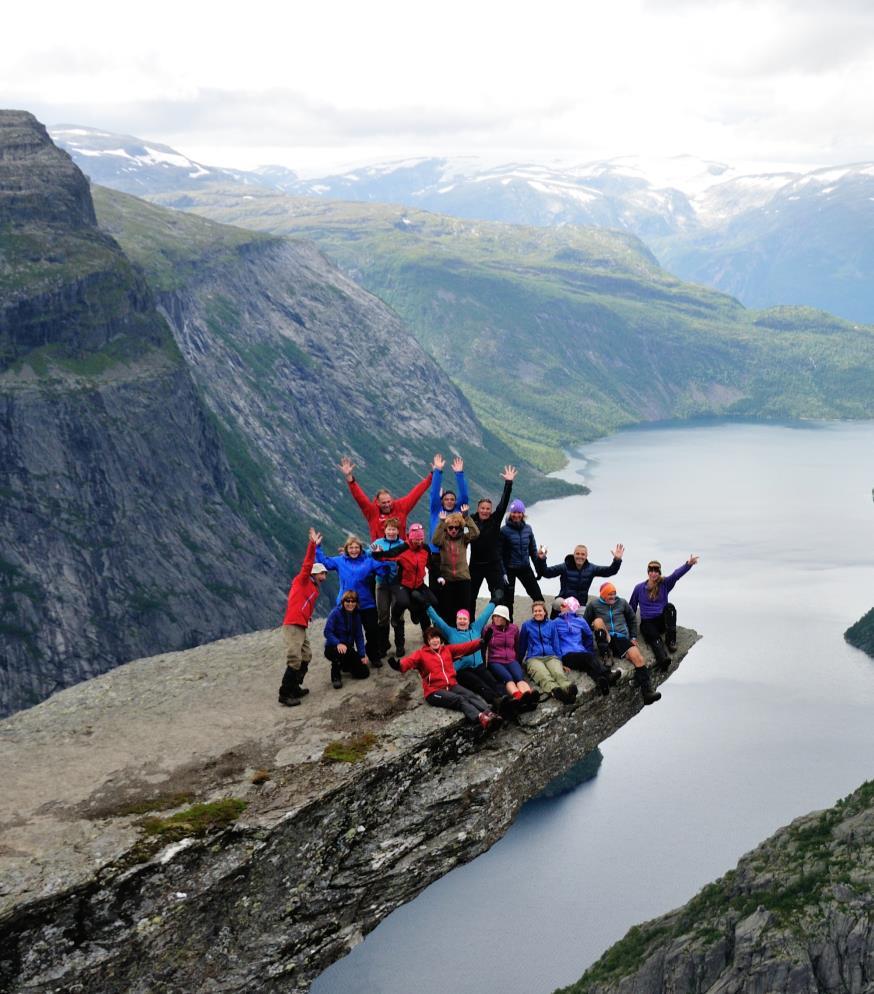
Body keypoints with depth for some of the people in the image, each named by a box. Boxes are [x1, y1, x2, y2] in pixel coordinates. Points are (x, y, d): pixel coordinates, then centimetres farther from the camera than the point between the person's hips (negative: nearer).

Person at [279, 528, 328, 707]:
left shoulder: (314, 589, 22)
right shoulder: (302, 581, 0)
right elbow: (307, 565, -14)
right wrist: (313, 545, -20)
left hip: (301, 627, 9)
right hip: (292, 626, -9)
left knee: (306, 657, 12)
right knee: (295, 660, -13)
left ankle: (295, 688, 21)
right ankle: (285, 694, -10)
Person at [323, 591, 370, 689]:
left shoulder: (356, 615, 1)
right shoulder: (336, 612, -16)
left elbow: (359, 636, 2)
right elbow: (327, 632, -22)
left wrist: (362, 655, -6)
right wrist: (338, 644, -38)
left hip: (348, 648, 5)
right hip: (332, 648, -5)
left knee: (364, 672, -6)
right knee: (341, 651, -41)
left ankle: (345, 666, 26)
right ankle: (335, 676, -15)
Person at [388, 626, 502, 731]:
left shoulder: (447, 649, 17)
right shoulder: (421, 653, 1)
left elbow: (464, 647, 13)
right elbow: (410, 660, -18)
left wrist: (482, 641, 1)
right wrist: (399, 665, -40)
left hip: (452, 685, 5)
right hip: (434, 691, -5)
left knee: (472, 696, -22)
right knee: (460, 699, -29)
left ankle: (489, 714, -45)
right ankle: (481, 718, -50)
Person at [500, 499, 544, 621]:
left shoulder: (527, 528, 2)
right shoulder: (504, 530, -11)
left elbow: (533, 549, 10)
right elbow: (500, 553, -10)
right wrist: (503, 572, -15)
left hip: (525, 568, 4)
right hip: (510, 569, -4)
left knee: (538, 597, 4)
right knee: (508, 599, 4)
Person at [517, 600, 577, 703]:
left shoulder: (551, 624, 22)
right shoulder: (526, 625, 17)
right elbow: (522, 645, 22)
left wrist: (560, 661, 17)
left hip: (551, 656, 2)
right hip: (533, 658, -2)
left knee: (559, 673, -37)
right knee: (543, 676, -40)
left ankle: (568, 688, -70)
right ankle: (555, 690, -72)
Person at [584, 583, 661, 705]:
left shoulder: (622, 603, 17)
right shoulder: (593, 605, 9)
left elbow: (632, 619, 28)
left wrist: (633, 637, 18)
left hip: (622, 638, 2)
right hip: (604, 640, -1)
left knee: (638, 657, -26)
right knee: (598, 620, -29)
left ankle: (647, 691, -31)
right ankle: (606, 655, -34)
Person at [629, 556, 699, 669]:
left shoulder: (664, 584, 4)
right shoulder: (639, 588, 5)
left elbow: (677, 574, -15)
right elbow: (631, 607, 12)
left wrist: (688, 564, -33)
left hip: (662, 621, 2)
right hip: (647, 623, -2)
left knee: (669, 607, -29)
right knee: (655, 638, -34)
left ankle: (671, 640, -32)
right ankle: (663, 659, -65)